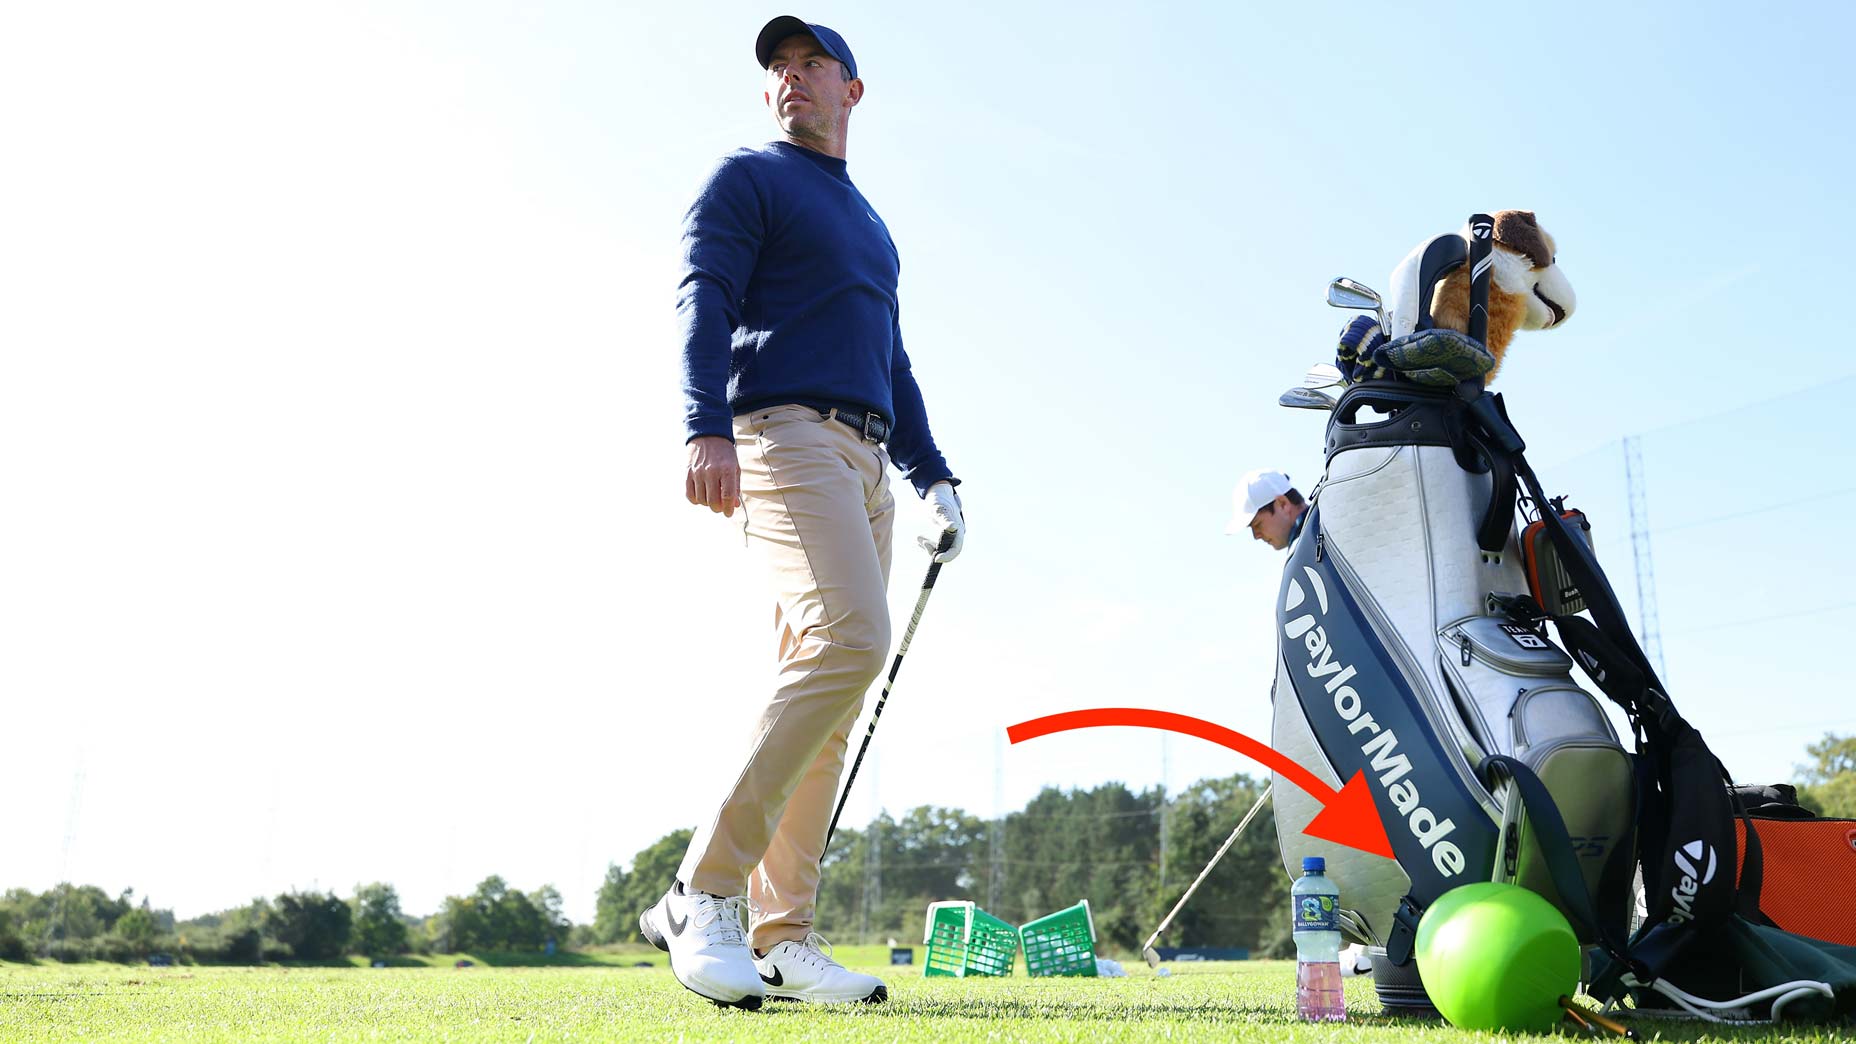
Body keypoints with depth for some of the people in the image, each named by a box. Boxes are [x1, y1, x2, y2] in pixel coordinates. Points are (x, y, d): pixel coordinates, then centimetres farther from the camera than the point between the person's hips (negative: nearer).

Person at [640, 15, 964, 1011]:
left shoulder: (870, 225, 31)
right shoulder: (746, 178, 9)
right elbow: (703, 302, -7)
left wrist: (934, 477, 21)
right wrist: (706, 428, -24)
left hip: (866, 463, 8)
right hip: (784, 436, -7)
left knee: (825, 693, -1)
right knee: (849, 637, -27)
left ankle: (781, 938, -1)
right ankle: (704, 894, -22)